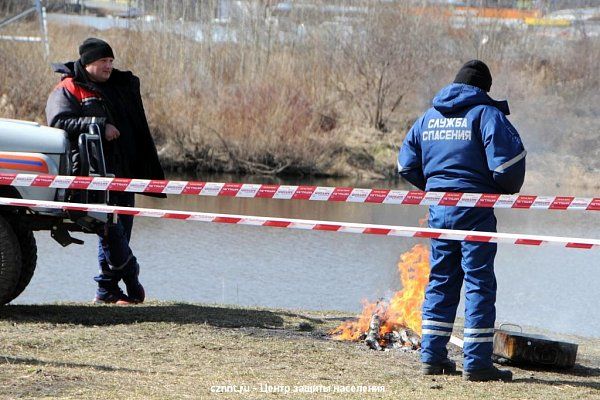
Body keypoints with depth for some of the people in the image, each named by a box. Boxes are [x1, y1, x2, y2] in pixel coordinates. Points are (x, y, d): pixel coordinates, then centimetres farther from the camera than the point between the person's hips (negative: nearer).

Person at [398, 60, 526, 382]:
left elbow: (407, 164, 16)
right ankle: (477, 363, -5)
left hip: (438, 209, 6)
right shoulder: (485, 113, -6)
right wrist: (509, 189, 3)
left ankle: (432, 356, 15)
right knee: (479, 283, -2)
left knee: (441, 282, 14)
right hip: (475, 208, -6)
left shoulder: (428, 117, 13)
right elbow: (508, 158, -16)